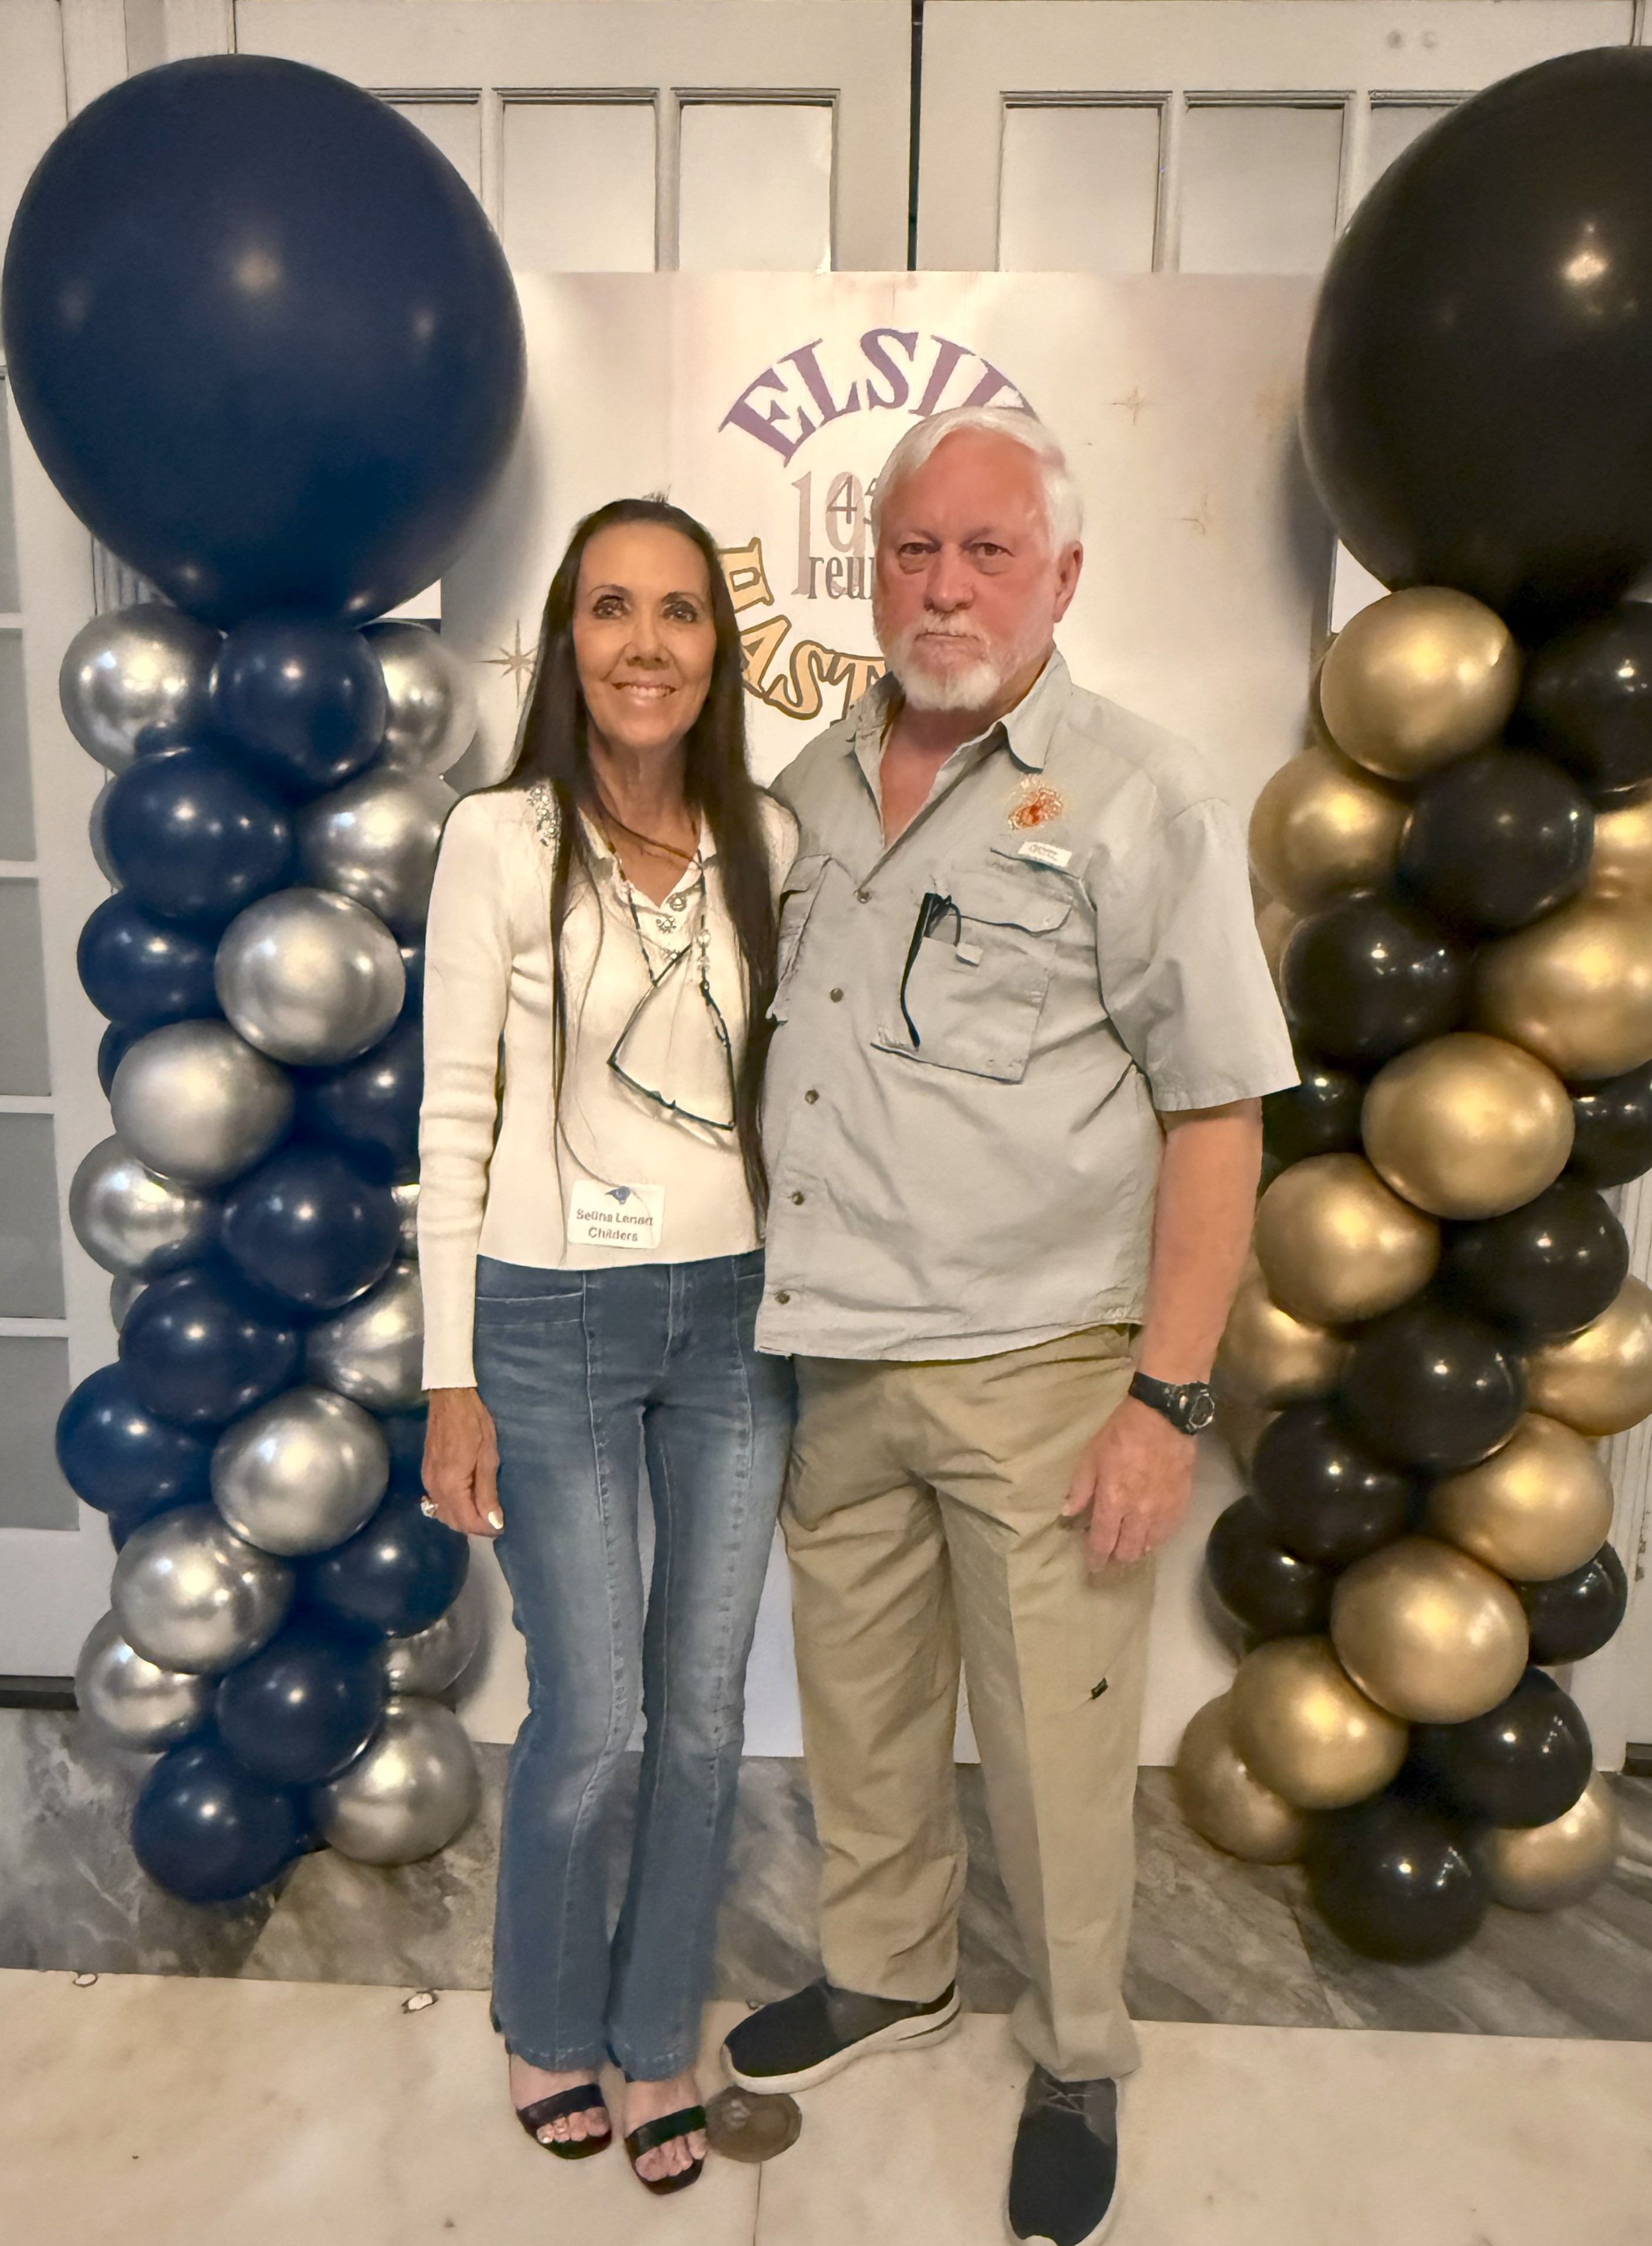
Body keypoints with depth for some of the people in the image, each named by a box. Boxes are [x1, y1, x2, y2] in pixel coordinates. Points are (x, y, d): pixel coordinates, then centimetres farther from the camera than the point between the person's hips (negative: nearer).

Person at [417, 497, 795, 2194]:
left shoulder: (767, 842, 2)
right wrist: (452, 1380, -7)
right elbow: (455, 1119, -6)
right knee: (589, 1718, 7)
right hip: (552, 1320, -3)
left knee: (701, 1711, 13)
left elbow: (792, 1084, 9)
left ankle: (659, 2033, 39)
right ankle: (549, 2019, 39)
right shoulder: (501, 842, -8)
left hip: (739, 1314, 4)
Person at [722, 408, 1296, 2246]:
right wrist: (768, 1323, 12)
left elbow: (1216, 1115, -10)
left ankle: (1077, 2066, 37)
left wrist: (1168, 1397, -14)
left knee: (1052, 1751, 10)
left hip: (1036, 1371, -5)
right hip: (831, 1360, 5)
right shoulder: (813, 788, 9)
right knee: (857, 1713, 20)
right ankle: (889, 1975, 47)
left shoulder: (1138, 800, -8)